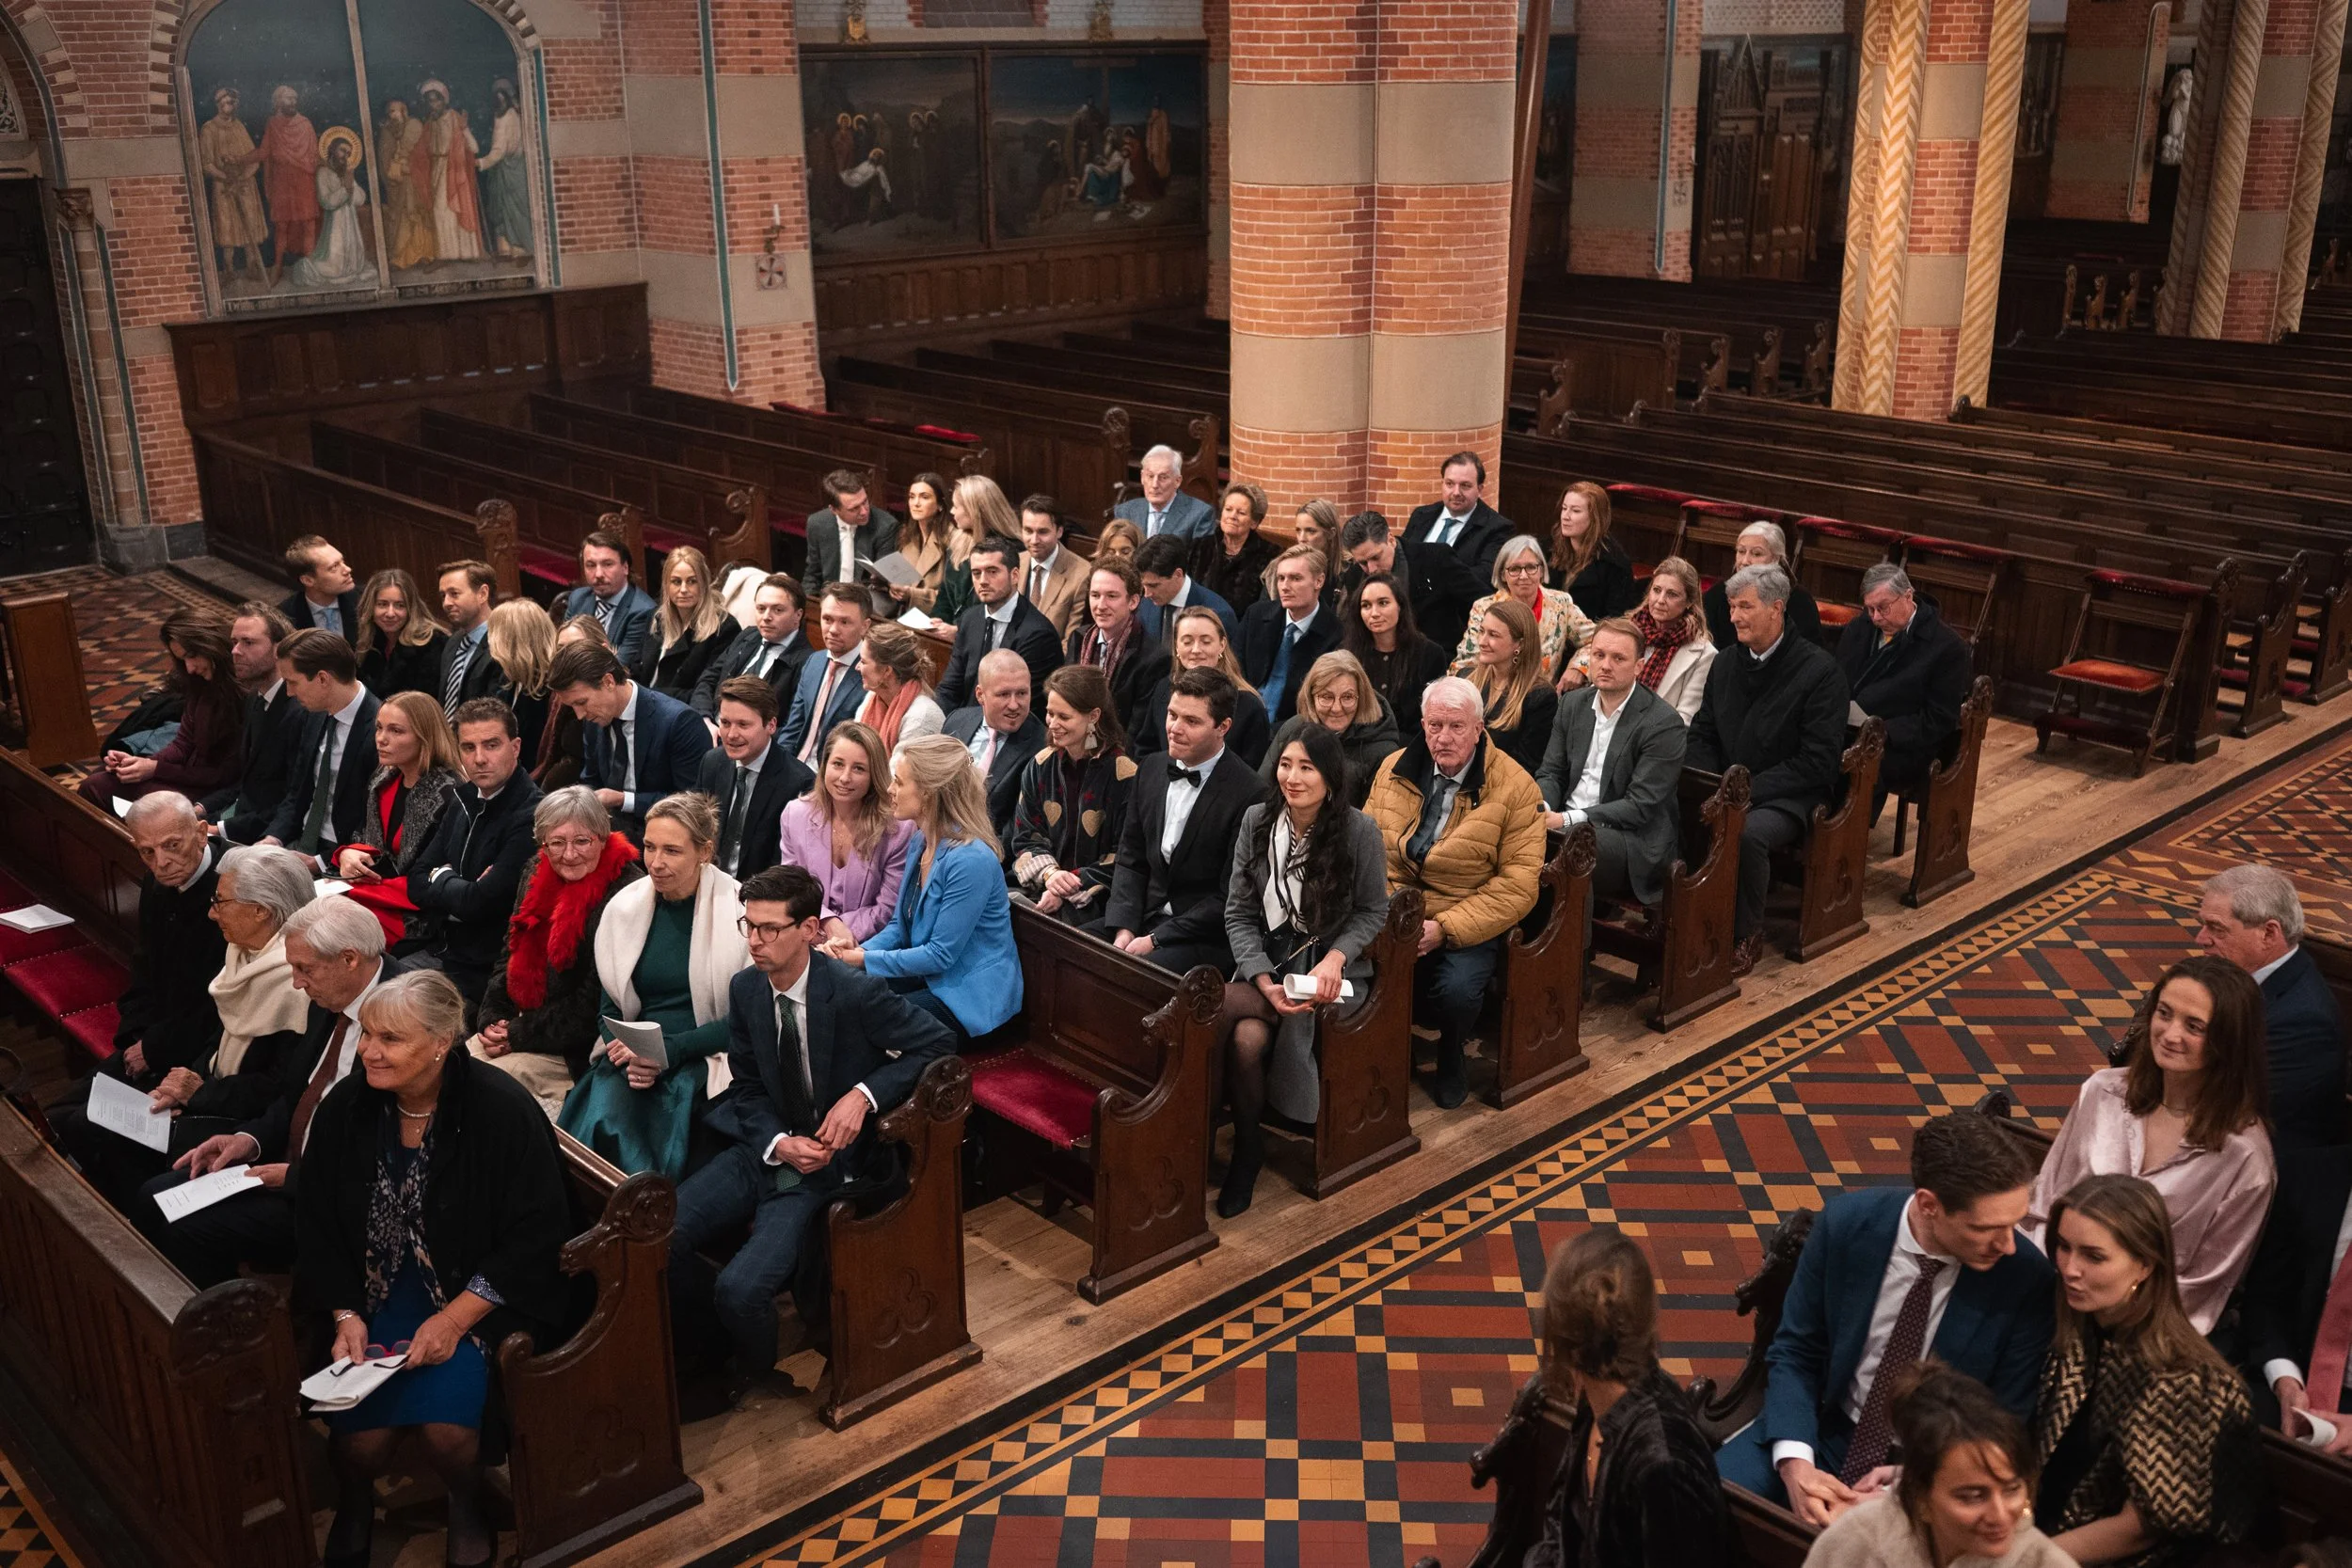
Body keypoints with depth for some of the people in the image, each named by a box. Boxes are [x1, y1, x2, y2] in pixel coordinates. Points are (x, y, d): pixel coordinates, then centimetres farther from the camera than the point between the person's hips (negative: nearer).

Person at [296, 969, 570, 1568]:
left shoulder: (503, 1110, -17)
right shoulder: (345, 1108, -5)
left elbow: (536, 1235, -13)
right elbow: (317, 1224, 5)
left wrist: (454, 1319, -19)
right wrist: (346, 1316, -8)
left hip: (478, 1293, -3)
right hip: (377, 1289, 3)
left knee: (446, 1421, -25)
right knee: (360, 1434, -19)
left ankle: (466, 1510, 11)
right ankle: (354, 1510, 19)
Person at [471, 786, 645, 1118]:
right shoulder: (536, 874, 7)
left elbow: (594, 1005, -18)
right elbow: (511, 955, 15)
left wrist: (519, 1036, -14)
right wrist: (491, 1020, 0)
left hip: (578, 1053, -8)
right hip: (518, 1024, 8)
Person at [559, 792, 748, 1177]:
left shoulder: (738, 908, -4)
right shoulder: (625, 907, 9)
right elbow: (609, 1006, 14)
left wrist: (670, 1051, -15)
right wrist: (625, 1051, -7)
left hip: (703, 1059, -4)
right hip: (633, 1057, 4)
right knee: (601, 1121, -28)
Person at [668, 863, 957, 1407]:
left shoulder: (856, 991, -18)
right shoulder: (745, 989, 0)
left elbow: (938, 1044, -11)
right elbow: (748, 1087, 8)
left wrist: (864, 1094, -23)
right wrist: (777, 1143, -13)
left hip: (830, 1158, -6)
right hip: (767, 1149, 6)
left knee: (740, 1289, -23)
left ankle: (755, 1370, 15)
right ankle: (716, 1349, 13)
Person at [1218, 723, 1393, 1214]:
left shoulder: (1359, 831, -8)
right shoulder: (1257, 822, 0)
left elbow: (1372, 911, 2)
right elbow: (1239, 914, 1)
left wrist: (1336, 958, -16)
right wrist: (1266, 982, -14)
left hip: (1331, 969, -3)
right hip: (1266, 962, 3)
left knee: (1219, 1006, -28)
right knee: (1247, 1037, -31)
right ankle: (1247, 1149, -6)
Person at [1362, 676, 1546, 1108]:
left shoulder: (1515, 788, -7)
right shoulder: (1394, 770, 7)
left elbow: (1518, 884, -11)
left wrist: (1444, 928, -19)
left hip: (1468, 923, -2)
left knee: (1457, 989, -32)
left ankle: (1450, 1055, 6)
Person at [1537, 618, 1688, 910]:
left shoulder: (1663, 724, -9)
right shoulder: (1573, 704, 13)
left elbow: (1640, 806, -14)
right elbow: (1550, 773, 15)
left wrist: (1567, 819, -21)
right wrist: (1543, 808, -10)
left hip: (1633, 839, -6)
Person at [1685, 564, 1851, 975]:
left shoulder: (1820, 671, -10)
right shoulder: (1725, 666, 9)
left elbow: (1817, 762, -14)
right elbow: (1701, 736, 15)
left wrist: (1747, 790, -19)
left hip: (1788, 798, -5)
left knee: (1746, 833, -37)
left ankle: (1746, 935, -13)